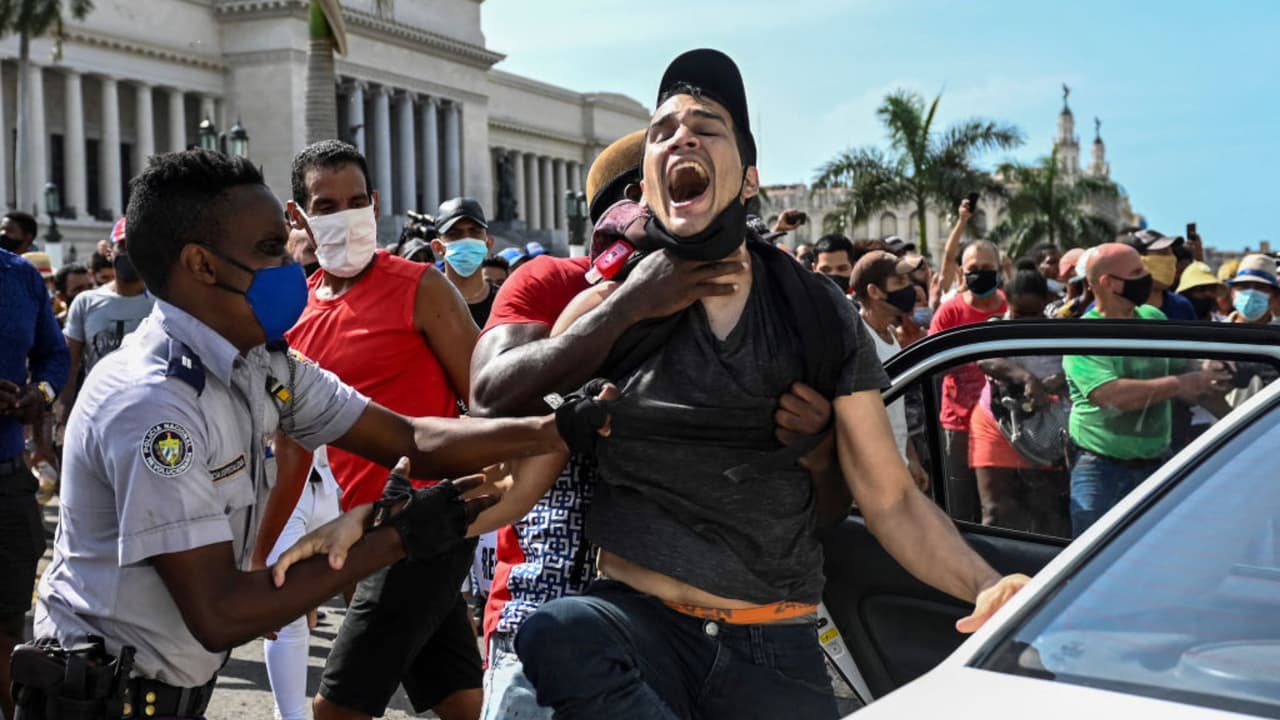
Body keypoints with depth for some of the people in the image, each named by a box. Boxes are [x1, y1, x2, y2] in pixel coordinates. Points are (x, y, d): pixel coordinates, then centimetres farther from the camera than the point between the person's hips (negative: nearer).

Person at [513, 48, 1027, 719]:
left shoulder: (821, 315, 3)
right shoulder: (606, 311, 0)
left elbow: (891, 499, 3)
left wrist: (985, 585, -15)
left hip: (778, 650, 1)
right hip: (639, 618, -1)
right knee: (558, 634, -32)